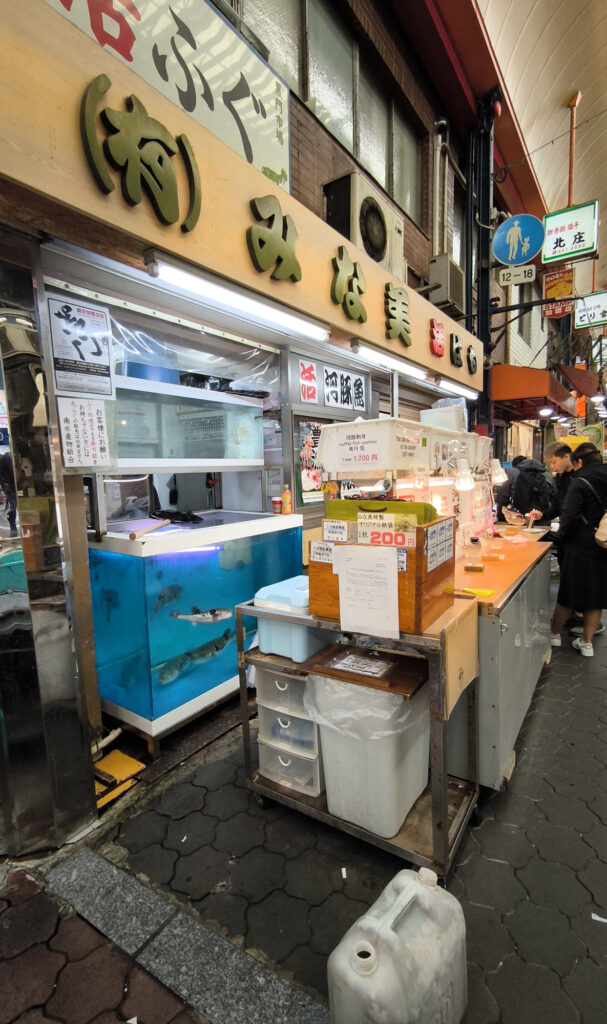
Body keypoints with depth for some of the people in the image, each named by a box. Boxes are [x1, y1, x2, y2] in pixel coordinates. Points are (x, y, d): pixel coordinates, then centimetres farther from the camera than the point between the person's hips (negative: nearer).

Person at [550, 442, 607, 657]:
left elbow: (570, 517, -20)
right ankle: (586, 642, 21)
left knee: (569, 595, 8)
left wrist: (563, 535, -3)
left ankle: (554, 634, 25)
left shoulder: (579, 482, -13)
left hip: (581, 548, -5)